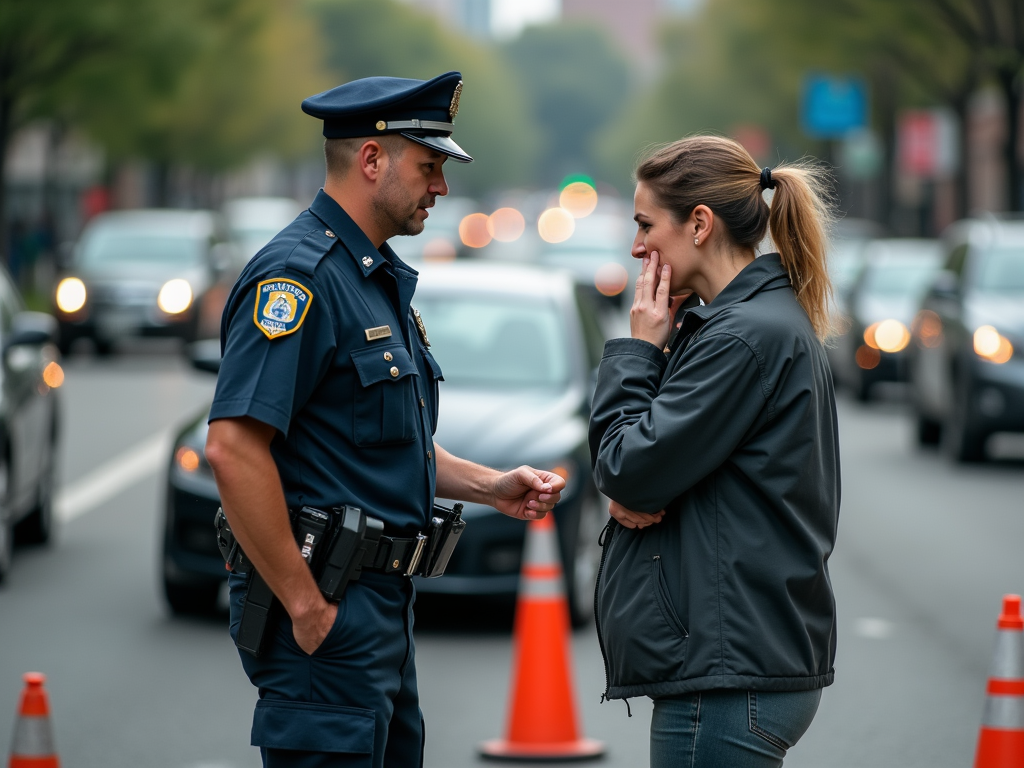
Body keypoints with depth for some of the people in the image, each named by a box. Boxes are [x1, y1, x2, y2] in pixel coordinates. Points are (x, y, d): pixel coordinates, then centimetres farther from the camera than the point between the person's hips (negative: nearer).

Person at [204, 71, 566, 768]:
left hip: (383, 603, 10)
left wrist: (490, 487, 11)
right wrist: (305, 607, -22)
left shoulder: (380, 280, 18)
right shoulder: (300, 274, -15)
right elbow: (233, 447, -24)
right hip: (327, 615, -10)